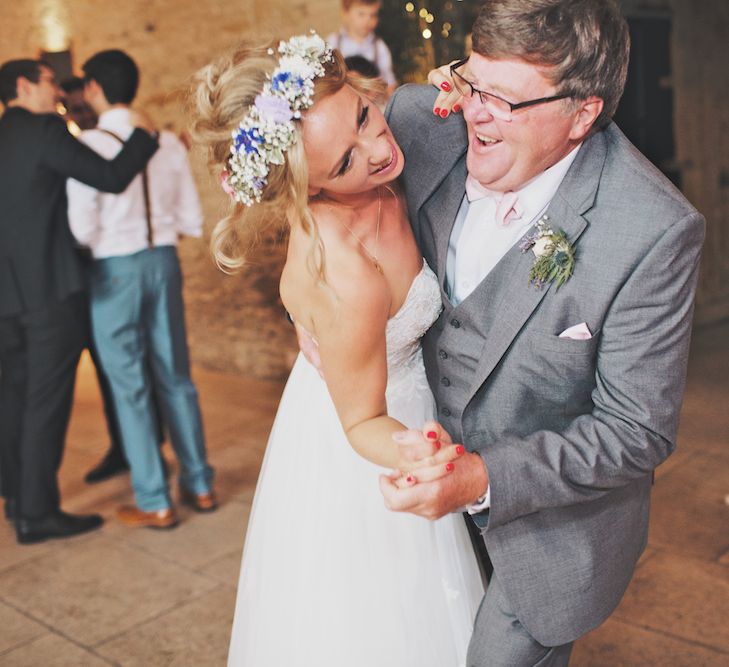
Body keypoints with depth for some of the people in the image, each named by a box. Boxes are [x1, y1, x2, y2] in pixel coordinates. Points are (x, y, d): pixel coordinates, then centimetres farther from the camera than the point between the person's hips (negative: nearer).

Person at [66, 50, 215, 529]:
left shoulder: (90, 145, -12)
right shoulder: (168, 143, 3)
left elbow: (82, 228, -16)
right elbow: (193, 223, 4)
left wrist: (104, 234, 5)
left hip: (115, 270, -5)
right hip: (163, 260, 5)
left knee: (130, 387, 6)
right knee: (176, 377, 16)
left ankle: (155, 503, 14)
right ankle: (200, 486, 25)